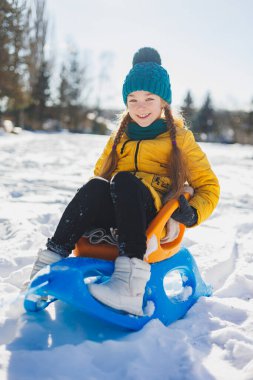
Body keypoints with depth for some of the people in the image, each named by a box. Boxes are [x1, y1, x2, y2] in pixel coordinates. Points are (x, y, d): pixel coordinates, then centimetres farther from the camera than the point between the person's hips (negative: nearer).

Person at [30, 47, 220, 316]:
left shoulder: (179, 138, 11)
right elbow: (100, 173, 22)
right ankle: (49, 263, -35)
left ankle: (131, 280, -49)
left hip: (156, 215, -3)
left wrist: (192, 214, -10)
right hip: (115, 213, 3)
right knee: (95, 186, -31)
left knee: (124, 181, -35)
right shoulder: (120, 137, 22)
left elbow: (208, 185, 11)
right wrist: (86, 209, 0)